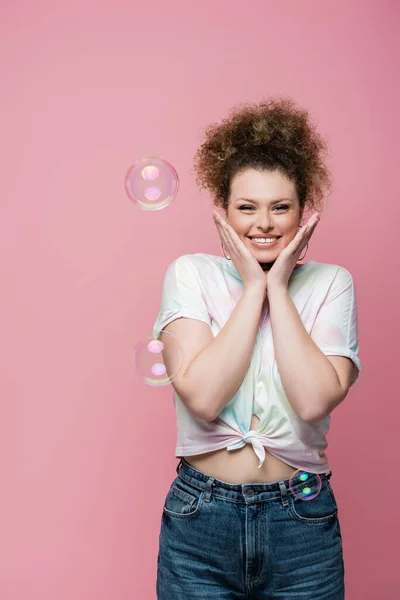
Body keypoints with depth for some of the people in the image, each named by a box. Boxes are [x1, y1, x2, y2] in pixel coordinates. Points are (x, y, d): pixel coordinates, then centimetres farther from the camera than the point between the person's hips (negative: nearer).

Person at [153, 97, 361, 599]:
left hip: (302, 524, 1)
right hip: (201, 520, 0)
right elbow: (202, 397, -17)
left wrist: (279, 287, -13)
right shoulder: (190, 274, -4)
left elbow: (315, 400, -17)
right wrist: (253, 287, -14)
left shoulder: (331, 283, -3)